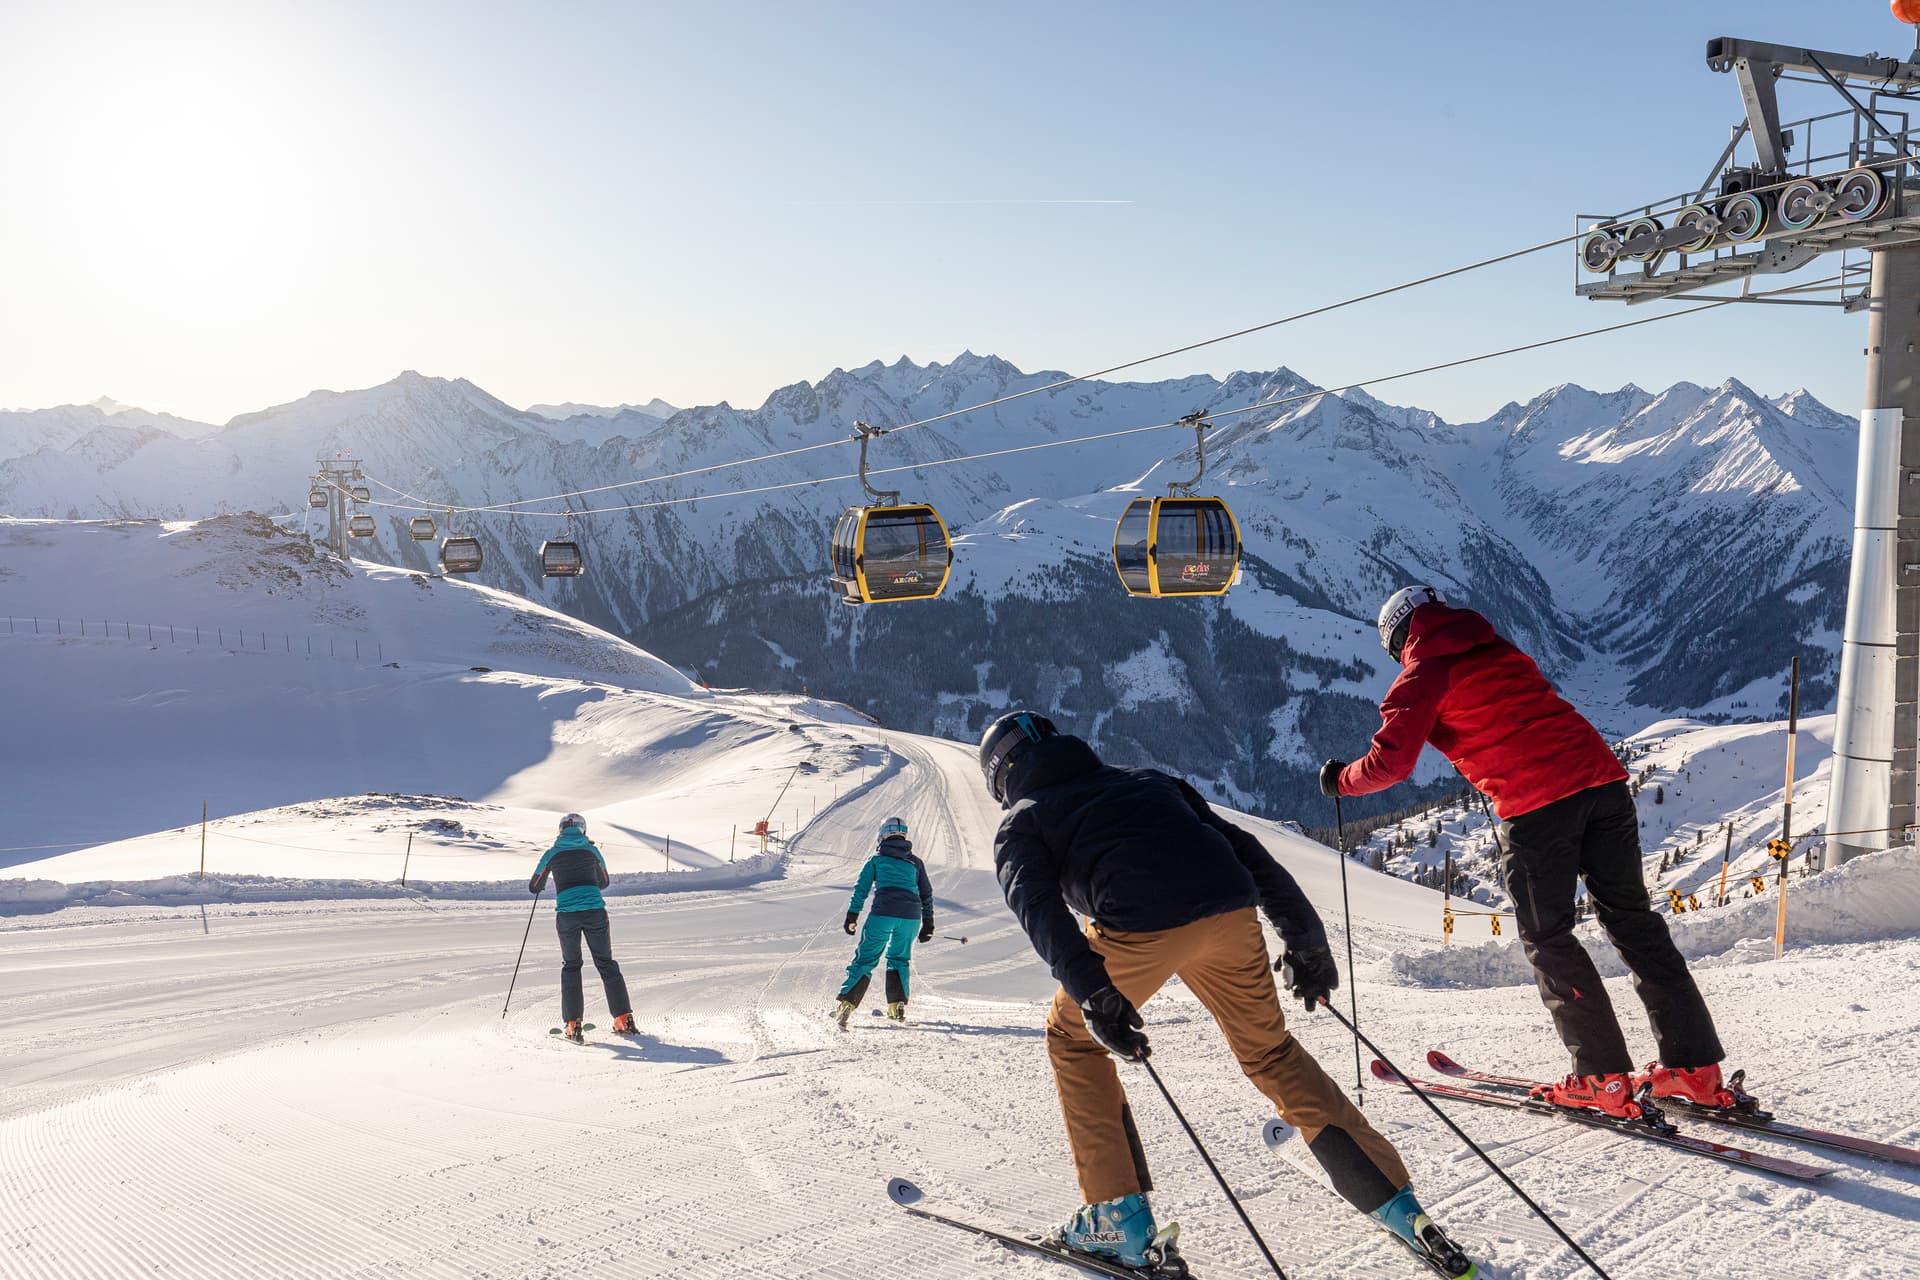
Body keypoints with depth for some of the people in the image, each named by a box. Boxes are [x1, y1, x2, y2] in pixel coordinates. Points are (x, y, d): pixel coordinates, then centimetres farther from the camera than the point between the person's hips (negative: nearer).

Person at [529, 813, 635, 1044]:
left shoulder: (553, 854, 7)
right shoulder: (591, 851, 10)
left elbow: (534, 888, 16)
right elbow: (603, 882, 25)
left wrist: (542, 881, 37)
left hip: (566, 915, -1)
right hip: (595, 912, 1)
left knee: (570, 966, 15)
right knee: (606, 964, 12)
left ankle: (573, 1025, 7)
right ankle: (624, 1020, 8)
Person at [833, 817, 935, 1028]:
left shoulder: (877, 859, 13)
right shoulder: (915, 861, 20)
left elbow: (861, 888, 6)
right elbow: (927, 893, 22)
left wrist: (852, 916, 8)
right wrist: (928, 923, 28)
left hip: (883, 914, -2)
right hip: (911, 916, 2)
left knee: (865, 959, 0)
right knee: (899, 959, 23)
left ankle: (846, 1004, -15)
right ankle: (897, 1005, 13)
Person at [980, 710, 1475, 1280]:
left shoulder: (1021, 823, 23)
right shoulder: (1145, 779, 36)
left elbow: (1040, 907, 0)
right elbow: (1244, 849, 26)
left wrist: (1091, 993, -13)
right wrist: (1305, 938, 26)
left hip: (1140, 924, -4)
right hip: (1230, 910, 5)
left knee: (1072, 1039, 22)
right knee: (1271, 1051, 24)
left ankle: (1119, 1217, 17)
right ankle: (1400, 1207, 23)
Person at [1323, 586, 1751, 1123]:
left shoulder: (1421, 677, 4)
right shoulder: (1498, 650, 23)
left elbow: (1390, 763, -3)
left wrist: (1340, 779, 14)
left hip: (1533, 805, -6)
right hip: (1602, 777, 6)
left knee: (1548, 940, 6)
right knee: (1633, 921, 12)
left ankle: (1606, 1080, 4)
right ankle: (1696, 1069, 15)